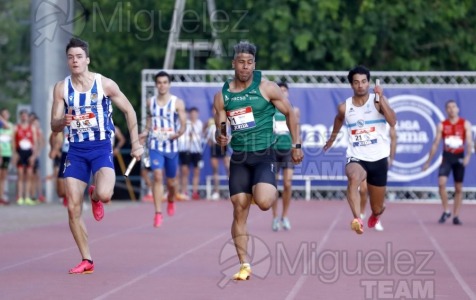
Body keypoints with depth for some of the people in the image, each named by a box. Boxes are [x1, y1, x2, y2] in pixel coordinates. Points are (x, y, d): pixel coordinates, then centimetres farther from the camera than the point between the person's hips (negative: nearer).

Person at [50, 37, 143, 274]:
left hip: (101, 148, -3)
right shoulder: (61, 88, 1)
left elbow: (129, 111, 4)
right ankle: (86, 261, 8)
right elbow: (54, 126, 2)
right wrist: (63, 121, -22)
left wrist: (135, 143, -1)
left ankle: (95, 196, 12)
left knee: (104, 195, -28)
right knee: (73, 208, -4)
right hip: (76, 150, 3)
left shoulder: (105, 84, -5)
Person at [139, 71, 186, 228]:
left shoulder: (178, 103, -2)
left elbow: (183, 125, -5)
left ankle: (171, 200, 45)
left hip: (171, 146, 0)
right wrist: (144, 133, 0)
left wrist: (178, 133, -25)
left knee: (171, 181, 11)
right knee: (157, 177, -15)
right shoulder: (150, 102, 6)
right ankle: (158, 213, -14)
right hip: (155, 146, 1)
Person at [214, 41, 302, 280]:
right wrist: (220, 138, -14)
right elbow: (220, 130, 10)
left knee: (263, 202, -24)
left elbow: (289, 113, 6)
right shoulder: (222, 96, 5)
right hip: (239, 158, 3)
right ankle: (245, 265, 6)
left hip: (264, 155, -3)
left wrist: (296, 145, 5)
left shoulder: (266, 88, -4)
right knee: (239, 211, -2)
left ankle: (270, 189, 15)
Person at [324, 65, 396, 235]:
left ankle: (376, 214, 51)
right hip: (356, 157, 0)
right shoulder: (345, 107, 1)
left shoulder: (378, 101, -5)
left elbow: (393, 122, -20)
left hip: (378, 159, 0)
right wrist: (331, 140, 39)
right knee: (353, 178, -39)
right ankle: (357, 220, -52)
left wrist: (381, 98, -28)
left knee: (377, 208, 12)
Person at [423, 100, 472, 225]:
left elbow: (469, 142, -8)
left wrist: (468, 156, -26)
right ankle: (446, 211, -5)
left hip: (459, 157, 0)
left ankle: (456, 216, 12)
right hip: (447, 157, 0)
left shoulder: (465, 124, 0)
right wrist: (428, 162, 3)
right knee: (441, 183, -19)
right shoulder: (442, 125, 3)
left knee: (458, 188, 4)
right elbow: (435, 144, 5)